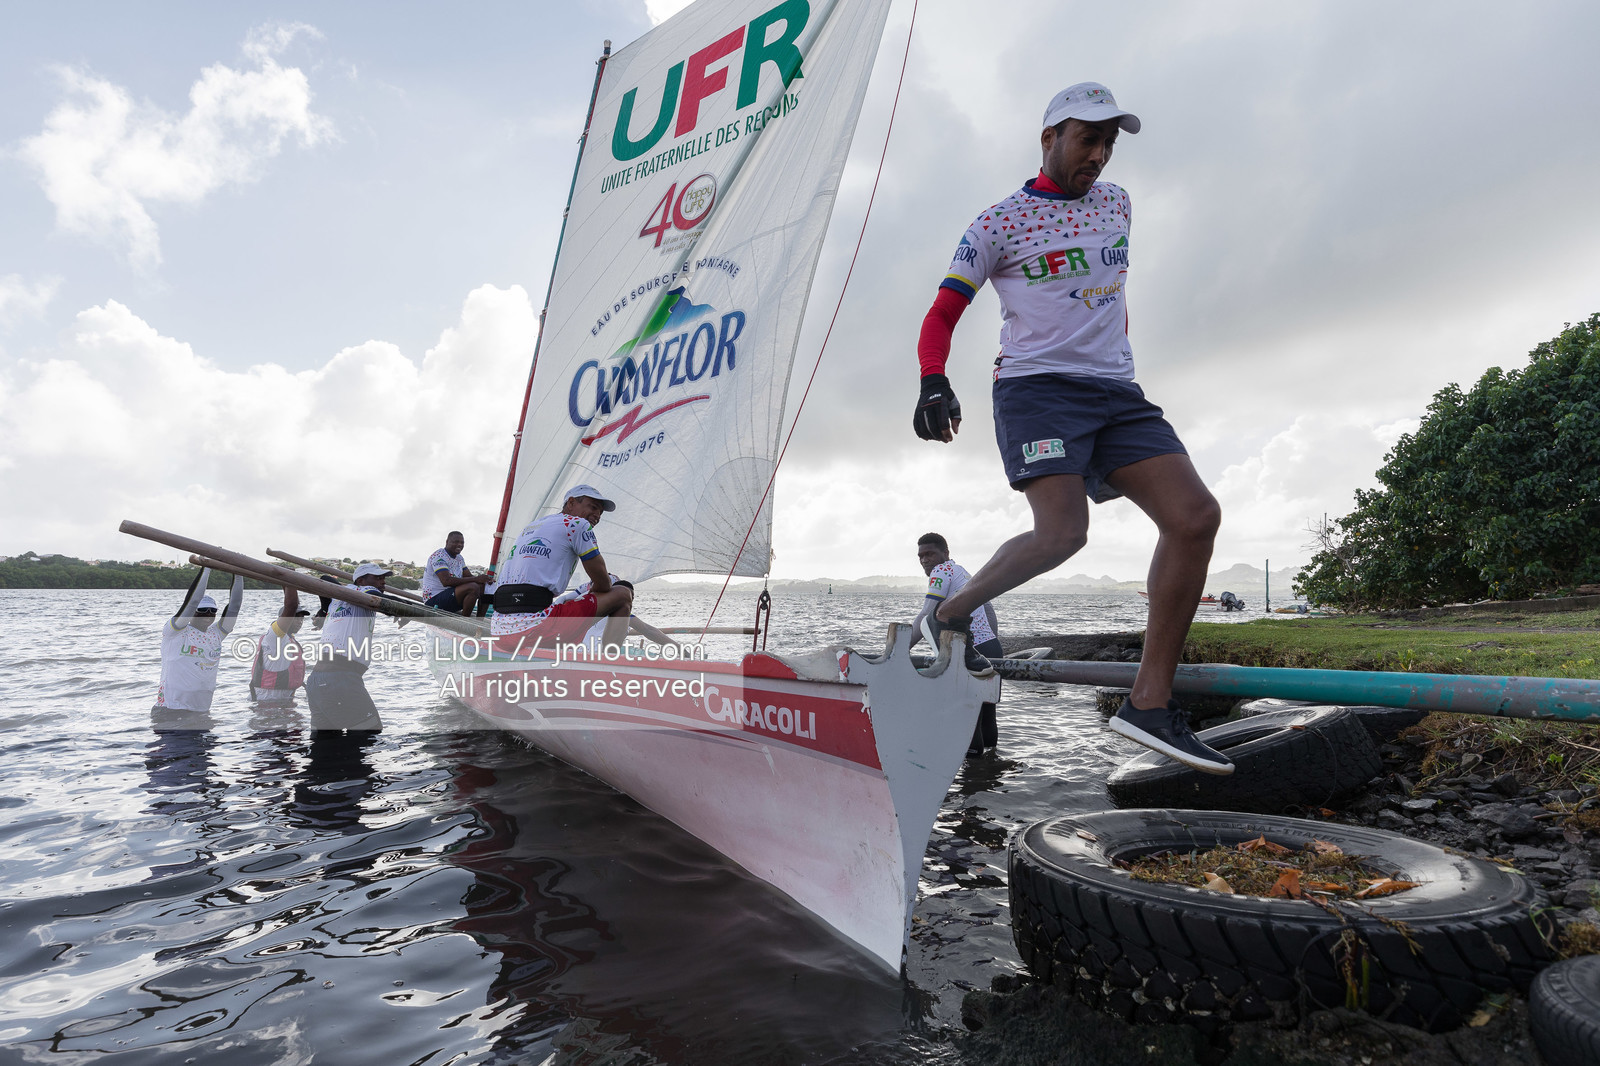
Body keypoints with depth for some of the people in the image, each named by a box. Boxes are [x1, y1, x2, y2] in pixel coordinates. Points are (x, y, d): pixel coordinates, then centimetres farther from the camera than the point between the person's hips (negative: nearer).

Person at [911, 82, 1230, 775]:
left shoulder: (1116, 202, 21)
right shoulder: (999, 222, 3)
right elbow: (943, 314, 0)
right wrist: (933, 383, -17)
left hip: (1117, 391, 6)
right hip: (1035, 383, -6)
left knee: (1196, 516, -12)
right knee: (1062, 532, -28)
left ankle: (1149, 704, -8)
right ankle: (950, 614, -1)